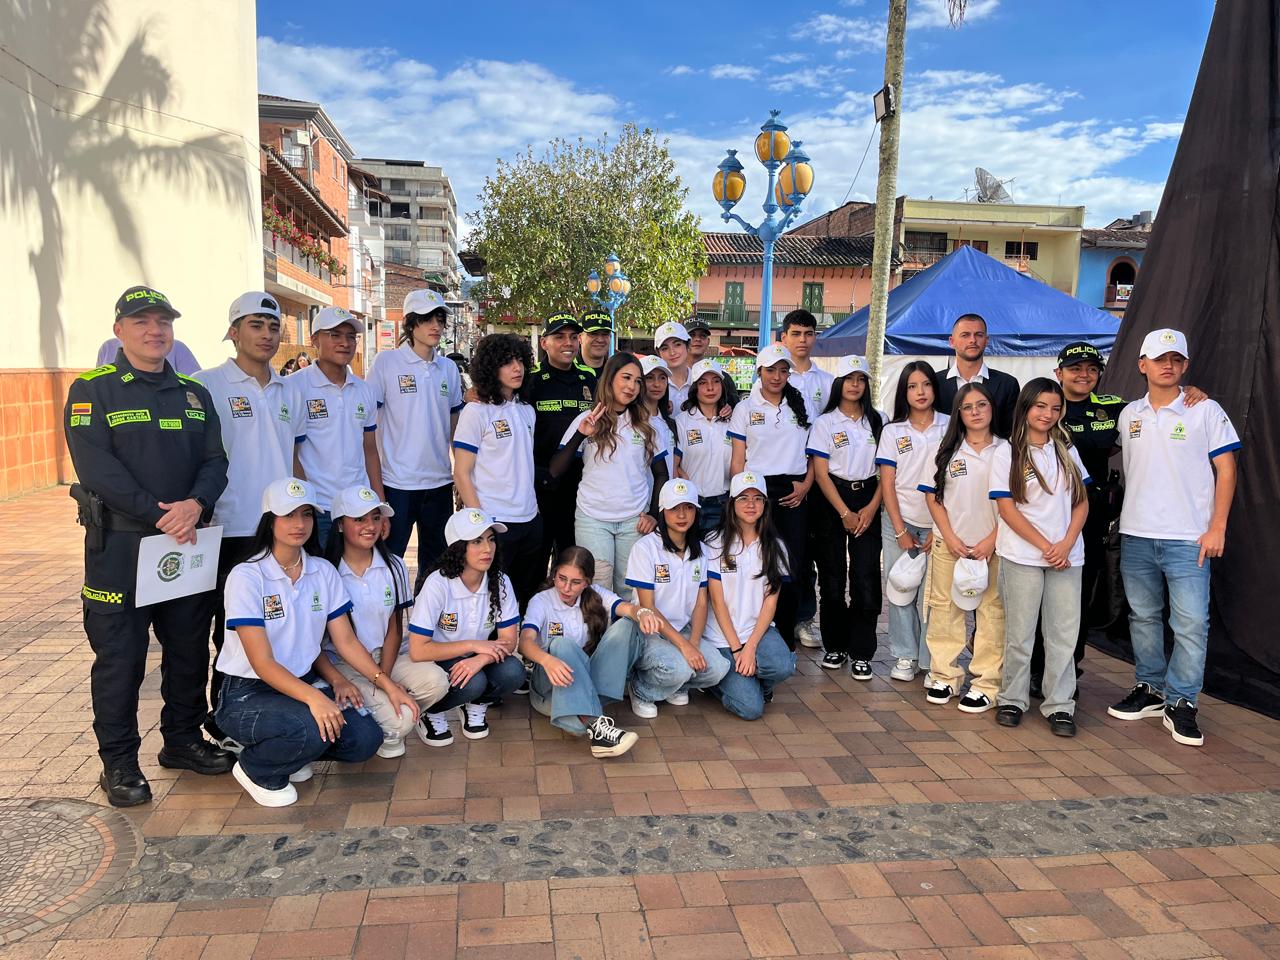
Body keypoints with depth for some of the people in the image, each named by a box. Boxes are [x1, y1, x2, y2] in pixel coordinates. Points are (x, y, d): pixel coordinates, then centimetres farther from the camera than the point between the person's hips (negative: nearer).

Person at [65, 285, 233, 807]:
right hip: (120, 544, -4)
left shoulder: (194, 393, 12)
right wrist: (160, 515, -20)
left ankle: (183, 739, 28)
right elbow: (96, 467, -14)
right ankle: (118, 761, 16)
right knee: (119, 655, 2)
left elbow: (215, 461, 4)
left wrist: (195, 504, -16)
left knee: (189, 646, 12)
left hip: (189, 542, 5)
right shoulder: (93, 390, -2)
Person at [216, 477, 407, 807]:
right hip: (248, 694, -5)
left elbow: (346, 641, 3)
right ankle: (256, 769, 0)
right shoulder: (246, 577, -15)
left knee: (365, 739, -16)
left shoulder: (324, 572, 2)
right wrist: (313, 697, -35)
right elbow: (262, 662, -21)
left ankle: (291, 753, 12)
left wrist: (386, 683, -9)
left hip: (304, 683, 5)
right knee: (312, 729, -33)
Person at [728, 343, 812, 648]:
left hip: (793, 493, 2)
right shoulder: (745, 408, 6)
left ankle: (786, 639, 9)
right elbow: (738, 459, 3)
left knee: (793, 566, -3)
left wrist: (806, 484, -2)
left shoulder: (801, 406, 11)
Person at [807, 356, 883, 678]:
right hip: (832, 502, -1)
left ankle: (861, 653, 3)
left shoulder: (877, 420, 9)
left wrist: (871, 508, -7)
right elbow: (821, 474, -3)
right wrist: (845, 513, -9)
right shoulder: (825, 423, 2)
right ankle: (835, 645, 17)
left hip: (868, 500, 1)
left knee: (866, 577, -6)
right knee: (832, 577, 1)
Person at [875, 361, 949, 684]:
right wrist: (901, 531, -4)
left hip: (937, 524, -1)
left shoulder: (949, 426, 2)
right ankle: (905, 656, 15)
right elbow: (887, 483, 2)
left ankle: (932, 661, 8)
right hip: (899, 521, 1)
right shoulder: (892, 431, 5)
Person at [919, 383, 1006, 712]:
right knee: (945, 610, 6)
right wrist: (950, 538, -5)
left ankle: (985, 685, 5)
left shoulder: (1005, 450, 2)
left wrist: (991, 540, -9)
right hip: (948, 544, 2)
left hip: (991, 545, -2)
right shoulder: (942, 450, 7)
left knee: (992, 612, -1)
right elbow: (932, 498, 5)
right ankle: (946, 676, 17)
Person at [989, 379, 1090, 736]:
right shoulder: (1007, 453, 0)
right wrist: (1045, 547, -11)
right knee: (1020, 633, 3)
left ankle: (1059, 705, 12)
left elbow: (1081, 502, 10)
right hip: (1022, 556, -3)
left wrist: (1067, 544, -6)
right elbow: (1007, 508, -5)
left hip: (1066, 556, 3)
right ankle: (1012, 700, 16)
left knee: (1064, 633, 3)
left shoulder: (1067, 451, 12)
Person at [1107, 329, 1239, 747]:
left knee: (1191, 623, -5)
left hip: (1188, 539, -4)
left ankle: (1180, 702, 7)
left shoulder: (1206, 411, -2)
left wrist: (1217, 527, -8)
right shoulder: (1129, 415, 9)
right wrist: (1124, 517, 12)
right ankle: (1150, 689, 26)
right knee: (1143, 617, 13)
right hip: (1135, 536, 4)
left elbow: (1226, 470, -2)